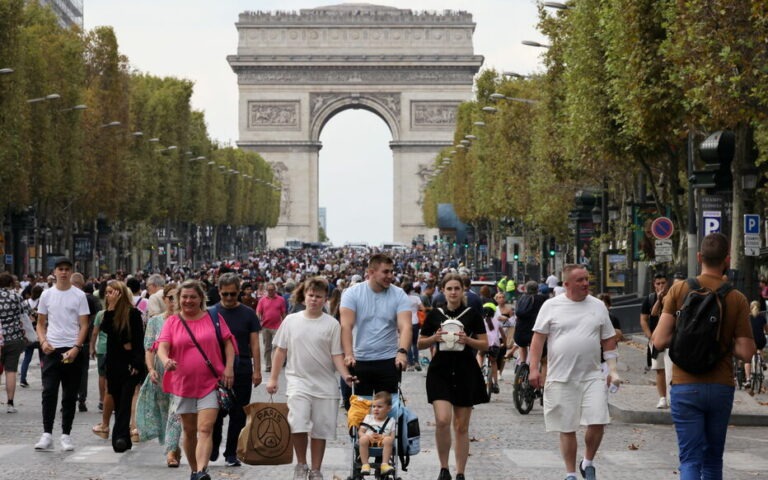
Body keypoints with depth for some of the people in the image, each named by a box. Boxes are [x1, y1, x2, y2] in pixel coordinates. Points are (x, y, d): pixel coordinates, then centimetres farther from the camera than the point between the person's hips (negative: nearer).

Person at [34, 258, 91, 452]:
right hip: (51, 350, 1)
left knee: (70, 396, 5)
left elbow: (84, 325, -2)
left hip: (73, 351, -1)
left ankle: (66, 435, 11)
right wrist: (43, 341, -7)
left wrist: (76, 348, -14)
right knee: (49, 392, -6)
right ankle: (47, 434, -2)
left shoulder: (79, 296, 1)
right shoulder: (47, 295, 7)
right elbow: (41, 323, 12)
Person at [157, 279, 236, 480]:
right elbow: (162, 346, -7)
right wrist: (166, 360, -29)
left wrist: (229, 367, -8)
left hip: (211, 383, -2)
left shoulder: (213, 318, 3)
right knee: (189, 431, 13)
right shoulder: (172, 322, 4)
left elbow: (228, 343, 5)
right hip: (183, 384, 2)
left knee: (205, 429, -15)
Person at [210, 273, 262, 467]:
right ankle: (213, 450, 21)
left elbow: (254, 344, 3)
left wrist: (257, 371, -2)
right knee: (216, 414, 3)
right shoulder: (211, 313, 2)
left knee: (238, 416, 4)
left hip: (242, 372, 0)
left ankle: (231, 454, 13)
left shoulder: (248, 314, 2)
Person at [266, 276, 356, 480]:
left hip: (325, 385, 0)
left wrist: (345, 375, -18)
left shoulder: (332, 324, -1)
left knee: (320, 430, 5)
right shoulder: (291, 320, 4)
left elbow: (336, 355, -2)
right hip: (298, 381, 0)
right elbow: (280, 351, 10)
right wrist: (273, 378, 8)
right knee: (298, 425, -17)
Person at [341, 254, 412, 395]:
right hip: (359, 361, -1)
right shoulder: (352, 293, -3)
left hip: (389, 362, 1)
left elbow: (405, 326, -12)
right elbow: (346, 326, -12)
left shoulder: (399, 295, -1)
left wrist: (402, 352, -30)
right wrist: (348, 354, -27)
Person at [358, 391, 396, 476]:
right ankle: (365, 465, -31)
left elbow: (393, 437, 2)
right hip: (369, 443, 1)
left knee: (388, 440, -34)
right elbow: (360, 432, 10)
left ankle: (385, 464, -34)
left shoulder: (391, 421, 13)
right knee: (363, 439, -34)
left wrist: (382, 437, -17)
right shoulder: (368, 418, 19)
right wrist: (368, 436, -13)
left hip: (382, 444, -1)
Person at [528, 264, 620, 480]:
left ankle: (588, 463, 16)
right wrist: (534, 368, -6)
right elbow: (538, 338, 0)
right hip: (561, 378, -1)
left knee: (598, 422, -9)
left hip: (592, 376, 2)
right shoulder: (551, 306, 0)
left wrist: (613, 370, 5)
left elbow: (608, 341, 11)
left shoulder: (598, 306, 7)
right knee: (567, 429, 5)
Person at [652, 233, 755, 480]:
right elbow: (745, 353, -8)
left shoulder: (679, 289, -7)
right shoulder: (737, 299, -5)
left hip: (685, 386, -1)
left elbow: (659, 341, -10)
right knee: (713, 458, 18)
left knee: (690, 459, -2)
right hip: (721, 387, 2)